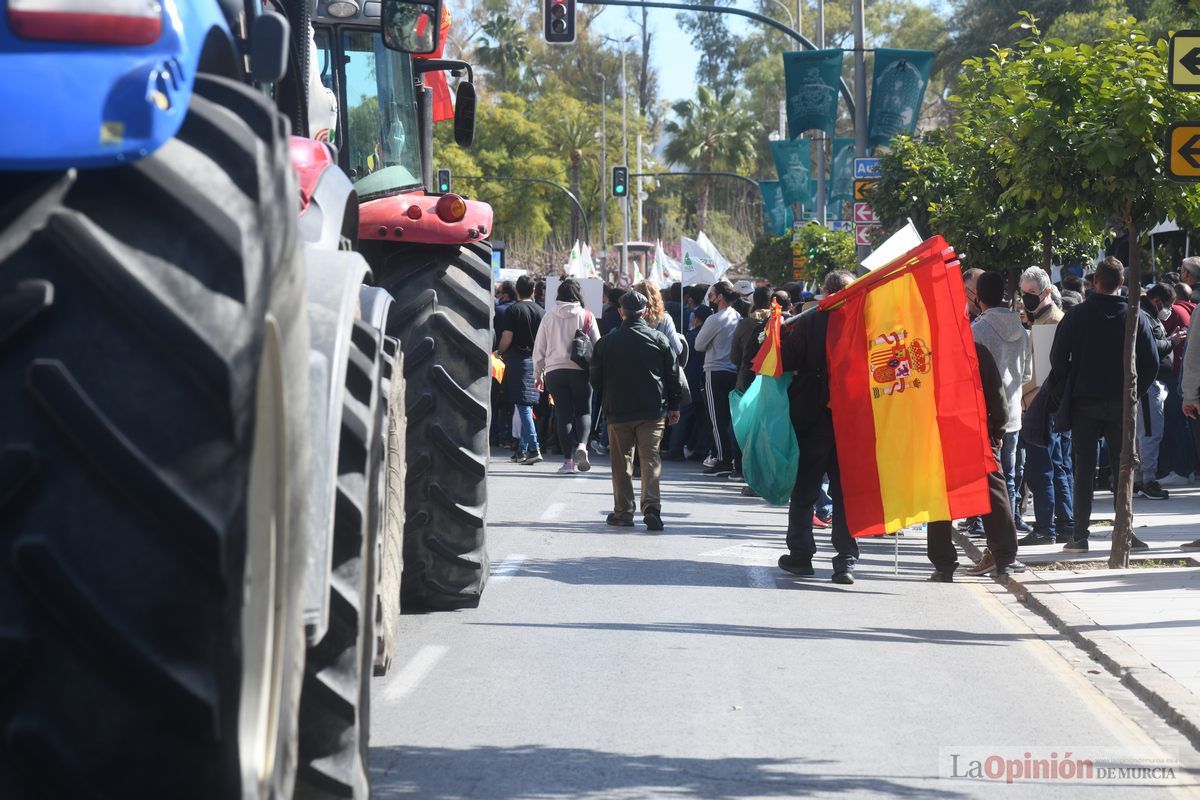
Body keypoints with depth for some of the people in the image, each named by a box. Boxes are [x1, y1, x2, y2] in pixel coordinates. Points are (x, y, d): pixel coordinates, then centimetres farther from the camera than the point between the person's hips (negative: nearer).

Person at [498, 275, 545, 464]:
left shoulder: (513, 310, -8)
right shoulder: (540, 311, 7)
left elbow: (507, 338, -13)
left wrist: (499, 352, 6)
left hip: (518, 361, -6)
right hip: (535, 361, 6)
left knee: (523, 407, -8)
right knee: (527, 407, 13)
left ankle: (534, 448, -18)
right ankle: (522, 449, 18)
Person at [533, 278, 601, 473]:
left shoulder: (549, 317, 4)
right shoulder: (586, 316, -2)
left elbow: (539, 348, 8)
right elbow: (597, 345, 0)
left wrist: (538, 374, 17)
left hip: (554, 371, 1)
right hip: (580, 370, -1)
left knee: (563, 414, 6)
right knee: (584, 411, 10)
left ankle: (568, 460, 3)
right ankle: (582, 445, -16)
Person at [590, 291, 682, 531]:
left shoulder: (607, 342, -1)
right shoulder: (659, 339, 0)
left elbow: (596, 380, 5)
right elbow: (673, 376, 4)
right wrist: (673, 406, 13)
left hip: (619, 412, 0)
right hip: (652, 411, 0)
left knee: (621, 462, 9)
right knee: (650, 459, -1)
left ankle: (623, 511, 10)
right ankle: (651, 507, -16)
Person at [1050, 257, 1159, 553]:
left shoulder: (1077, 316, -4)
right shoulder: (1135, 317, -3)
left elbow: (1058, 359, -3)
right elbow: (1151, 362, -3)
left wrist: (1065, 393, 8)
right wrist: (1134, 392, 9)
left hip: (1084, 403, 0)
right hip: (1121, 405, 0)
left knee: (1084, 468, 3)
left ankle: (1080, 535, -1)